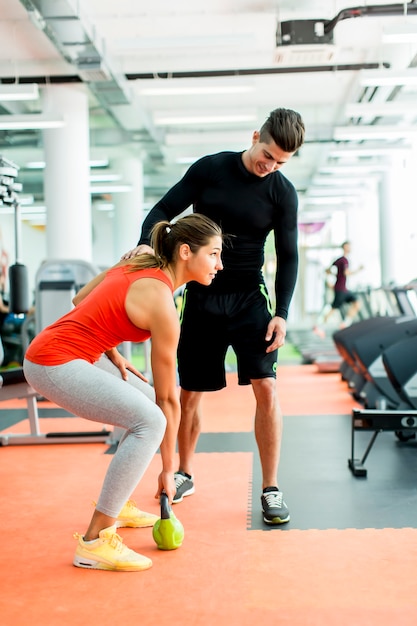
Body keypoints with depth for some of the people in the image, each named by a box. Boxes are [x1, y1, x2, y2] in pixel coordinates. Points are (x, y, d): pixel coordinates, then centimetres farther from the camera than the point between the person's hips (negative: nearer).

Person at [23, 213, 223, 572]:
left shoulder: (140, 264, 7)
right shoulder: (161, 304, -17)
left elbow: (83, 301, 16)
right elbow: (168, 398, -10)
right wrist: (168, 470, -2)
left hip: (72, 353, 10)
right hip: (53, 363, -10)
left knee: (147, 406, 16)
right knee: (151, 420, -22)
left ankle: (117, 506, 25)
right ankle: (95, 542, -17)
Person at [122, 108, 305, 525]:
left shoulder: (283, 192, -4)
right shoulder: (210, 169, -4)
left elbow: (288, 257, -1)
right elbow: (163, 210, -1)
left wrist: (281, 313, -10)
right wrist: (146, 242, -22)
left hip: (249, 298, 0)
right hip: (201, 298, 1)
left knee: (265, 387, -13)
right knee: (190, 392, 8)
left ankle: (270, 489, 0)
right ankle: (184, 475, 30)